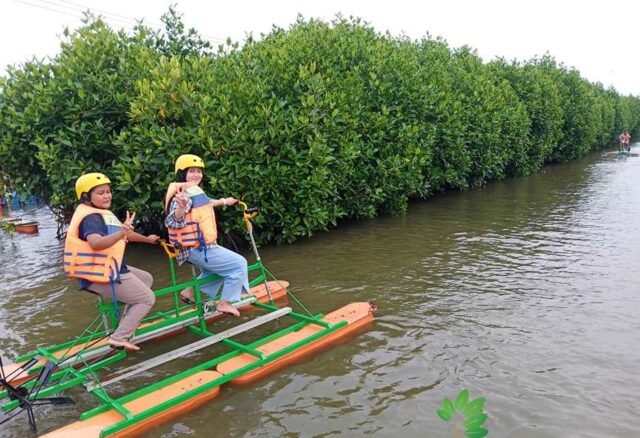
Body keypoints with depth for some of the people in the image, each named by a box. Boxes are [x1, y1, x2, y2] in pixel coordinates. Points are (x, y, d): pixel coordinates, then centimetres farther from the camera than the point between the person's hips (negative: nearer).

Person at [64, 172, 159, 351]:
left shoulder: (100, 213, 10)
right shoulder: (91, 217, -22)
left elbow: (124, 233, 25)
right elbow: (96, 243, -44)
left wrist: (147, 239, 38)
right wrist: (122, 232, -59)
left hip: (107, 269, 10)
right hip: (101, 277, -10)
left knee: (146, 279, 23)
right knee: (147, 298, -7)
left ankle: (125, 325, 27)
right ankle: (120, 337, -5)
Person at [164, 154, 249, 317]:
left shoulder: (196, 191, 11)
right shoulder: (183, 195, -20)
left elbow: (206, 203, 32)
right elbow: (173, 222, -30)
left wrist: (224, 201, 45)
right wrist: (181, 207, -48)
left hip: (201, 247, 10)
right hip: (197, 249, -10)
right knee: (239, 264, -5)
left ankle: (191, 291, 27)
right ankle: (224, 303, 2)